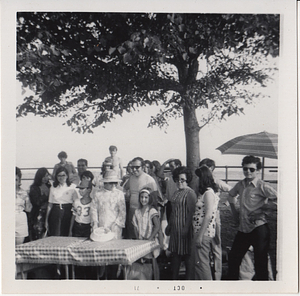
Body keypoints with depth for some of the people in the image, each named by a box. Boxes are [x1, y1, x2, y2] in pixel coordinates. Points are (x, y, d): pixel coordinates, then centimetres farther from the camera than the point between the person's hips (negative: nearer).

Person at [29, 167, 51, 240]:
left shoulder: (49, 186, 10)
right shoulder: (34, 188, -2)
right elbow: (37, 202, -12)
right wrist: (46, 195, -7)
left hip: (48, 214, 4)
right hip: (38, 215, -4)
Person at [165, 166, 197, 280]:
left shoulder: (190, 193, -11)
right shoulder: (176, 193, 15)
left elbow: (191, 212, -17)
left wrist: (186, 228, -23)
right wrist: (169, 225, 21)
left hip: (185, 228, -8)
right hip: (175, 228, 8)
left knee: (188, 254, -1)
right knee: (175, 253, 14)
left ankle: (189, 278, 9)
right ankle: (174, 277, 26)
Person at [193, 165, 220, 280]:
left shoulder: (209, 192, -13)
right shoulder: (206, 192, 16)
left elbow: (208, 216, -20)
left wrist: (200, 236, -20)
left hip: (204, 233, -10)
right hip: (200, 232, 10)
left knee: (201, 263, -6)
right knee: (201, 262, 13)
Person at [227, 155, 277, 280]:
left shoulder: (263, 187, -12)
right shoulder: (240, 185, 7)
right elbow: (231, 195, 28)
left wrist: (262, 210, -14)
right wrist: (234, 211, 18)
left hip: (259, 229, -7)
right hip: (243, 229, 7)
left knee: (260, 263, 3)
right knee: (233, 258, 15)